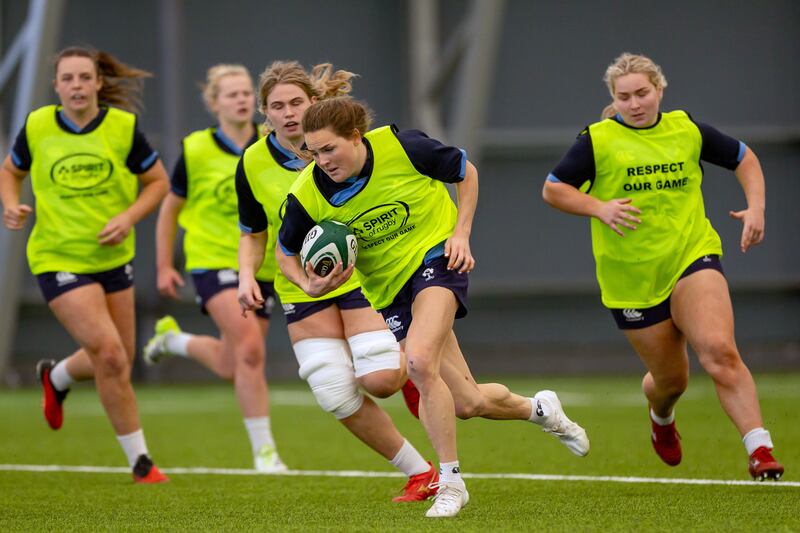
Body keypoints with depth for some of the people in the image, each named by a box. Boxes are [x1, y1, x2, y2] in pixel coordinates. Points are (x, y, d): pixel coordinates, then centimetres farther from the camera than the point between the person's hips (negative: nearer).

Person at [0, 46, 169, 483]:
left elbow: (158, 181, 2)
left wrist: (128, 218, -14)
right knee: (109, 353, -15)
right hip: (58, 260, -3)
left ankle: (56, 377, 48)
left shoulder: (123, 127, -8)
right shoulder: (37, 126, -7)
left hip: (113, 256, 3)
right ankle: (139, 459, -2)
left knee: (117, 360, 14)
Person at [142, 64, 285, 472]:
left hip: (261, 267, 4)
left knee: (231, 369, 11)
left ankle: (173, 339, 42)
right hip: (214, 261, -4)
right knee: (250, 349, -23)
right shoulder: (196, 150, -6)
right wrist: (164, 266, 4)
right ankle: (263, 449, -14)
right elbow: (170, 208, 6)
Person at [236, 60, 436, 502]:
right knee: (338, 398, -8)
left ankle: (409, 365, 20)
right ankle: (419, 472, 9)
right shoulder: (253, 164, -3)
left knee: (378, 379, -20)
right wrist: (246, 276, -7)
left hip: (362, 273, -3)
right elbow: (253, 234, 11)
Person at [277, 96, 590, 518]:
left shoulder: (402, 147, -19)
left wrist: (461, 233, -9)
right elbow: (285, 251, 4)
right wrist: (309, 285, -16)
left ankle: (450, 480, -14)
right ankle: (538, 409, 35)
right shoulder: (308, 195, -14)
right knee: (466, 403, 0)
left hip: (436, 257, -4)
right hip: (388, 289, 4)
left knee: (419, 361, -30)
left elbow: (466, 172, 0)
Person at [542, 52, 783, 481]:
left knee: (719, 351, -24)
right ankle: (662, 418, 46)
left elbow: (744, 159, 17)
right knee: (671, 380, 8)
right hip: (631, 279, 0)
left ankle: (760, 450, -26)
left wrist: (755, 208, 1)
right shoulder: (597, 140, -3)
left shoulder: (688, 130, 4)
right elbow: (552, 189, 0)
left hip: (693, 257, 0)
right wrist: (599, 208, -16)